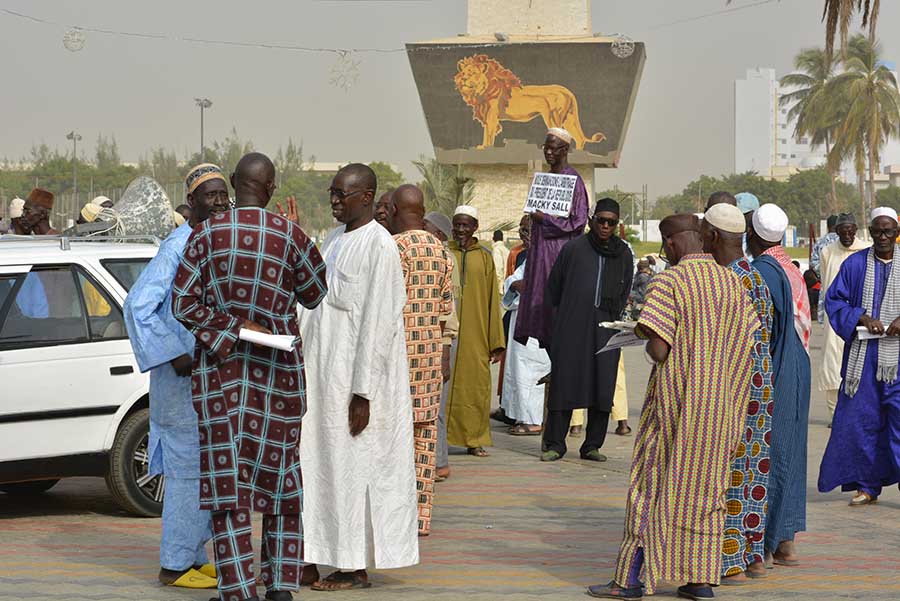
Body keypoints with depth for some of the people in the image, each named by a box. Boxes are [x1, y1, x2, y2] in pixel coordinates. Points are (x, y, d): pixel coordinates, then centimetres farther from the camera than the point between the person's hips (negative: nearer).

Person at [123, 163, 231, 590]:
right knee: (190, 467, -6)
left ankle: (192, 557, 22)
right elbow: (139, 305, -20)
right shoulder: (178, 246, -15)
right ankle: (175, 565, 1)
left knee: (208, 467, 13)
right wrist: (175, 356, -21)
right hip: (185, 375, -9)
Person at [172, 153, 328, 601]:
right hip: (278, 365, 1)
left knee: (227, 472, 2)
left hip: (219, 365, -1)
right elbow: (317, 295, 7)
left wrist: (230, 329, -5)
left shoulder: (206, 234, -6)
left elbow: (183, 304, -8)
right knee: (279, 468, 12)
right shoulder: (289, 235, -7)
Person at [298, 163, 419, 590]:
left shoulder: (379, 246, -14)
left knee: (352, 464, -3)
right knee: (321, 460, 11)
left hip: (354, 371, -9)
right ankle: (317, 559, 18)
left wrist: (363, 392, -20)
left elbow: (378, 322, -18)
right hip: (323, 369, 9)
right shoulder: (334, 238, 14)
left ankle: (356, 568, 6)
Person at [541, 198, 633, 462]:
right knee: (563, 383, -3)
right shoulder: (574, 249, 1)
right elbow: (553, 287, 7)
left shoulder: (623, 254, 9)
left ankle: (592, 445, 9)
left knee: (602, 388, 1)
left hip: (606, 332, 2)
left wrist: (615, 320, 10)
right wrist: (557, 324, 6)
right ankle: (555, 444, 5)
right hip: (571, 329, -2)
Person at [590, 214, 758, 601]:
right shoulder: (732, 282, 5)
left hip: (676, 399, -5)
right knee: (706, 485, 12)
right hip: (722, 404, 5)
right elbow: (749, 341, 6)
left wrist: (649, 342, 3)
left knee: (654, 482, 2)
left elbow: (658, 349, -19)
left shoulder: (669, 283, -13)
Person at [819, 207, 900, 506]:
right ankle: (867, 485, 14)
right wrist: (861, 318, -12)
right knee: (861, 418, 3)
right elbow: (834, 300, 4)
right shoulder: (855, 264, 7)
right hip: (862, 356, 1)